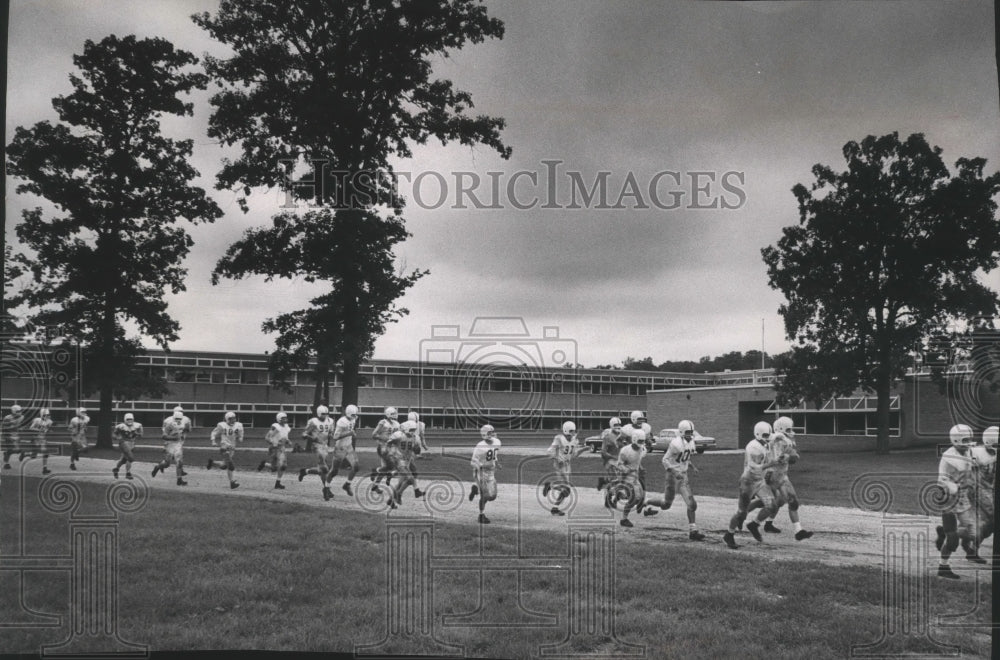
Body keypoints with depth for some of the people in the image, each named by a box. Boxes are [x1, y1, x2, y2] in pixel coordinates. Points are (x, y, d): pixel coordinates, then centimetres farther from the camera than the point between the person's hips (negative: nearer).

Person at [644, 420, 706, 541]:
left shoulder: (691, 443, 7)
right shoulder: (676, 444, -19)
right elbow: (665, 460, -16)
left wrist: (693, 467, 4)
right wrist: (675, 472, -26)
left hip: (683, 476, 7)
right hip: (673, 475, -7)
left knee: (691, 504, -1)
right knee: (666, 504, 3)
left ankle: (693, 531, 4)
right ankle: (646, 502, 30)